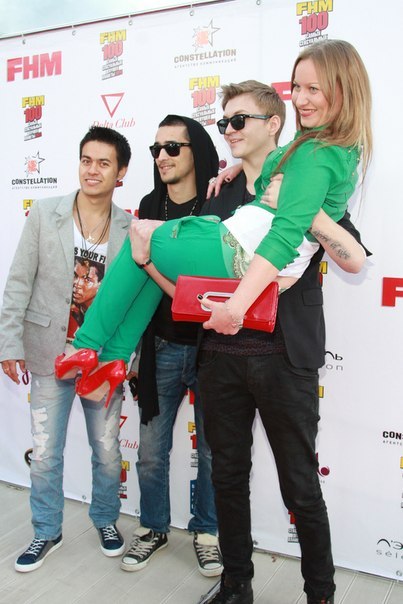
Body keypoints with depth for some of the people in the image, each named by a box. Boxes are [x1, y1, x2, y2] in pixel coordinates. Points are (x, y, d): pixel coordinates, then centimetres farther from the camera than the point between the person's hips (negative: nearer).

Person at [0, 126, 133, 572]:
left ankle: (106, 520, 40)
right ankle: (47, 532, 34)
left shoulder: (131, 228, -3)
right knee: (44, 454, 10)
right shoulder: (44, 214, -4)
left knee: (107, 450, 14)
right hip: (50, 352, 0)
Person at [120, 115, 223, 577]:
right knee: (151, 449, 13)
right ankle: (153, 528, 35)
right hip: (161, 348, 3)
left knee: (211, 450, 12)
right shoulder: (149, 207, 5)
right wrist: (132, 345, 1)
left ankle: (206, 531, 33)